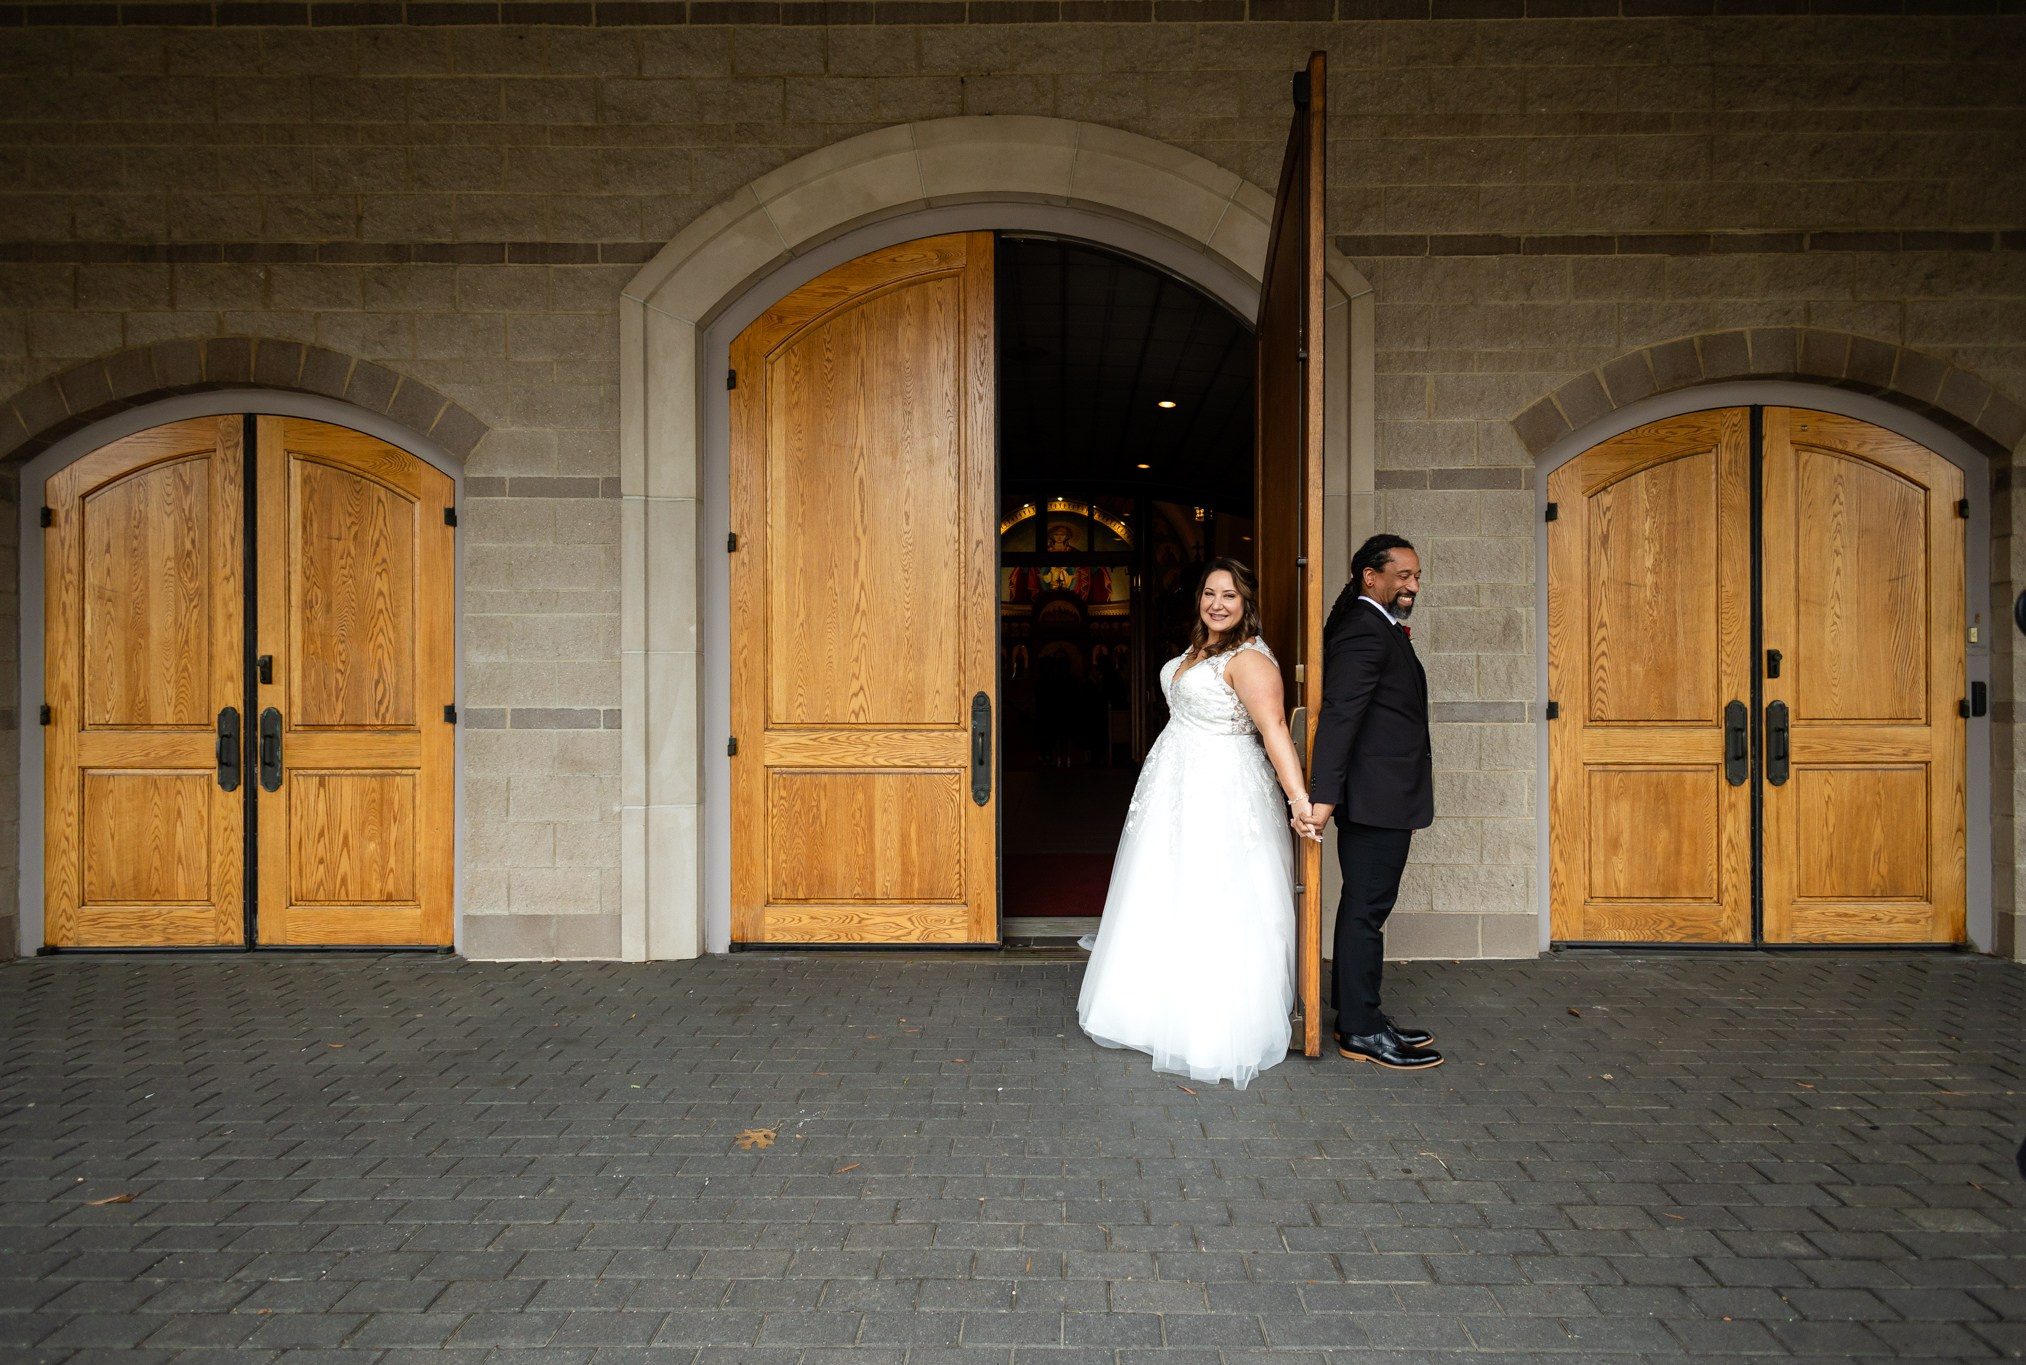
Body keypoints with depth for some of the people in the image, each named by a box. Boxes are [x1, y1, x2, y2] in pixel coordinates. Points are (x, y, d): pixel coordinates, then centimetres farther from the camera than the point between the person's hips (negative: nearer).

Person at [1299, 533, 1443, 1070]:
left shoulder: (1374, 626, 17)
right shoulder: (1365, 631, -16)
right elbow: (1338, 716, -25)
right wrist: (1322, 796, -29)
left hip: (1381, 800, 11)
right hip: (1376, 799, -11)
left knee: (1363, 908, 16)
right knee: (1367, 910, -3)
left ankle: (1357, 1018, 26)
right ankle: (1361, 1032, 7)